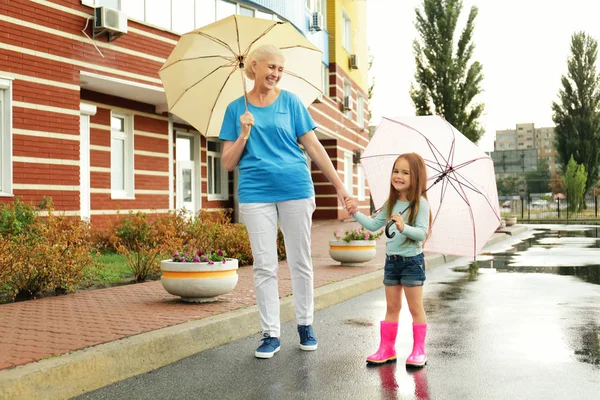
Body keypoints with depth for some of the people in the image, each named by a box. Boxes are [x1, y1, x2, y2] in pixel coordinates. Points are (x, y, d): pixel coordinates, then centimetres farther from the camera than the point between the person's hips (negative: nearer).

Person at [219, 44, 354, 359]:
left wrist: (339, 185, 0)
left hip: (295, 189, 0)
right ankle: (270, 335, 13)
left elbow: (314, 147, 5)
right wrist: (244, 136, -10)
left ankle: (305, 325, 23)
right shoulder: (237, 108, 9)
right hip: (255, 193, 0)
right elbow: (228, 163, 7)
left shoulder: (290, 101, 7)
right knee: (264, 267, 3)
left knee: (300, 262, 7)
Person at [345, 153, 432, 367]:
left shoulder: (420, 203, -12)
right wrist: (356, 213, 0)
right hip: (391, 260, 6)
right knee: (392, 307, 13)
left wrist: (404, 228, -35)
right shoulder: (390, 204, 7)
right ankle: (387, 349, 21)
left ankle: (419, 351, 15)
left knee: (415, 307, 4)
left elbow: (422, 233, -19)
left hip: (412, 261, -6)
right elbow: (374, 225, 10)